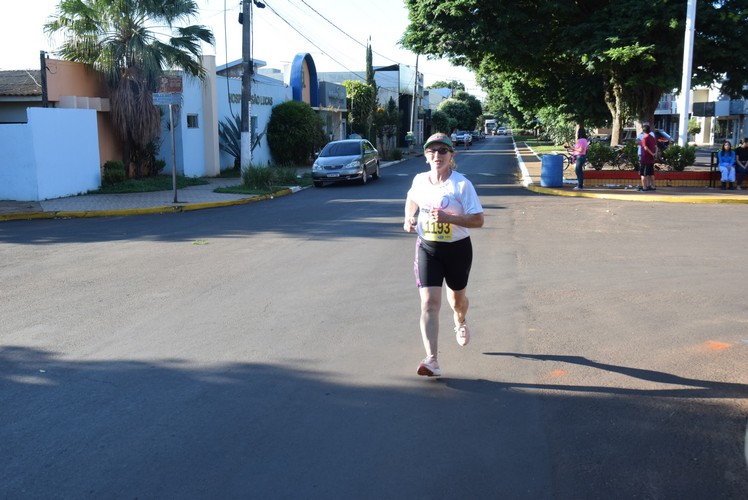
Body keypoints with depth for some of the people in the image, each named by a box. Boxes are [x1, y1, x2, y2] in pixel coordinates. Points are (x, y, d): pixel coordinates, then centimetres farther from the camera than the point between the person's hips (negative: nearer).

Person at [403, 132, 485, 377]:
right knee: (429, 303, -13)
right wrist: (409, 218, 3)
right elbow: (411, 199, 22)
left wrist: (449, 218, -30)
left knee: (456, 297, 20)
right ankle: (432, 360, -16)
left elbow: (478, 220, -17)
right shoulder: (420, 180, -1)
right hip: (427, 248, 2)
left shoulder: (462, 184, -14)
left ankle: (460, 322, 58)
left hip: (458, 249, -1)